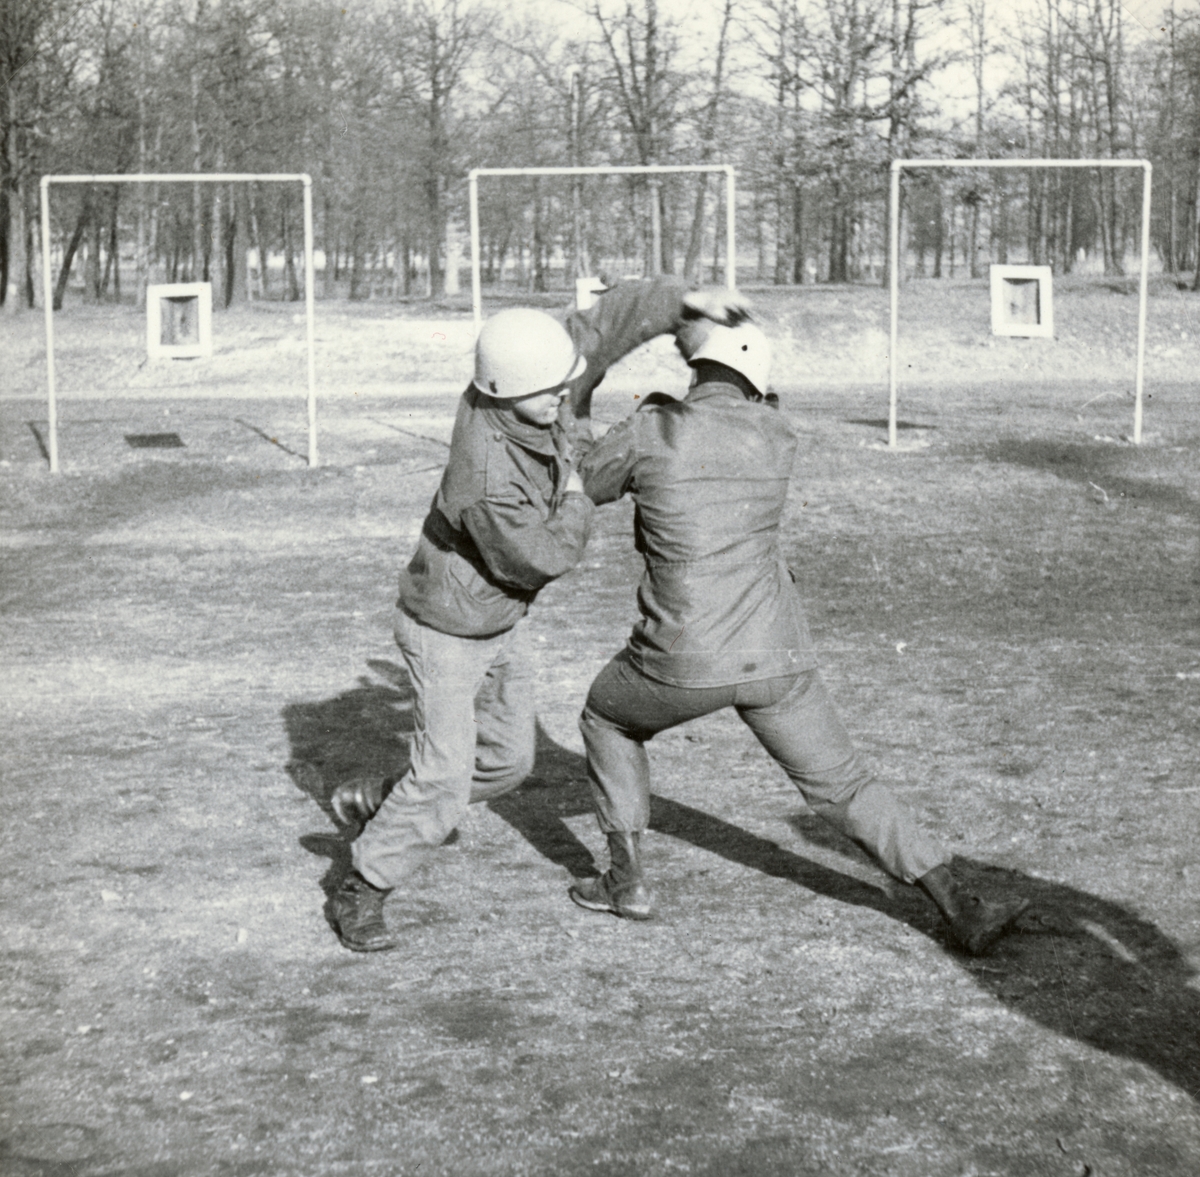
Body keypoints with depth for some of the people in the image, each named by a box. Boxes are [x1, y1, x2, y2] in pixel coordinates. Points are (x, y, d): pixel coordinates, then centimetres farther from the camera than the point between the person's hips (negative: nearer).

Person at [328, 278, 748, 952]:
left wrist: (687, 300, -17)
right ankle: (361, 894, 10)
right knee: (445, 781, -9)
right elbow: (541, 560, -26)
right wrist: (578, 497, -13)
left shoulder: (532, 389, -18)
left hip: (500, 621, 9)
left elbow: (605, 323, -6)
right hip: (447, 632, -8)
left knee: (508, 760, 17)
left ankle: (376, 807, 34)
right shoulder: (489, 478, -40)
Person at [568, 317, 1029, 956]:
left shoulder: (648, 431, -5)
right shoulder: (777, 434, 3)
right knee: (843, 786, 14)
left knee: (609, 717, 30)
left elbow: (574, 489, 12)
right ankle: (961, 913, 5)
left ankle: (626, 879, 27)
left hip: (683, 662, -2)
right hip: (773, 659, 2)